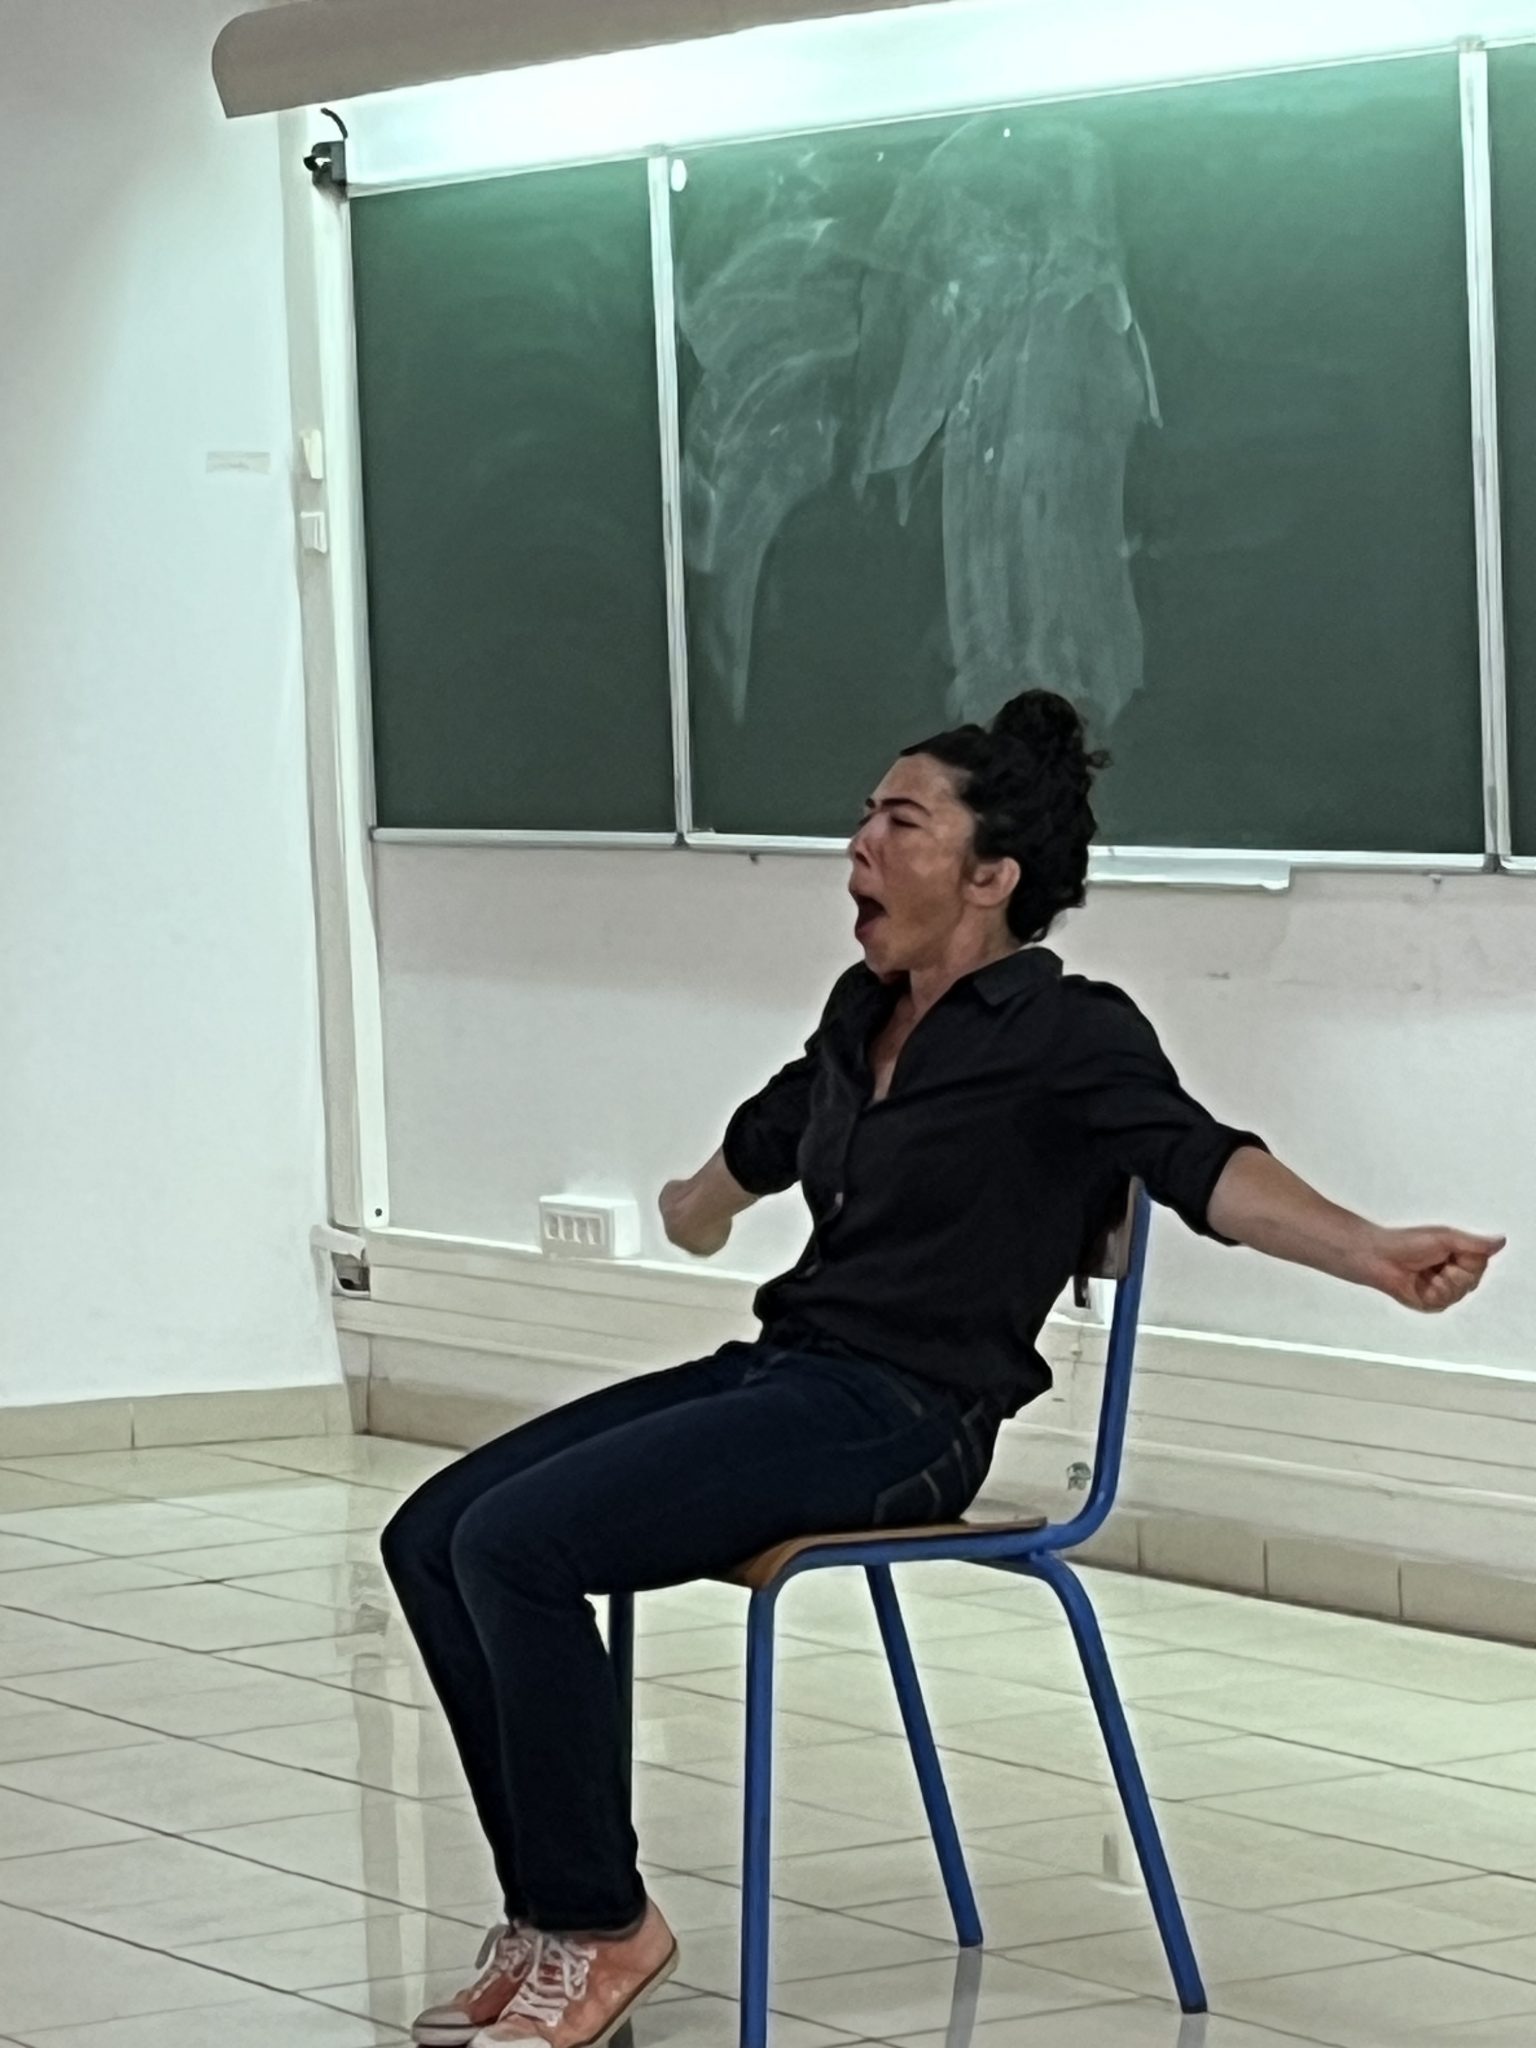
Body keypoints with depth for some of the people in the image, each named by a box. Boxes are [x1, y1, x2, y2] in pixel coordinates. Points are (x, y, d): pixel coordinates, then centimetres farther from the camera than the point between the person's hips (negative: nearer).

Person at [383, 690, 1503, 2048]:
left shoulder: (1068, 1036, -10)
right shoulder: (866, 1013, 13)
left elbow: (1207, 1167, -27)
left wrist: (1374, 1253, -46)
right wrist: (692, 1216, 56)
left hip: (899, 1421, -8)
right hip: (778, 1372, 8)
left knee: (518, 1544, -23)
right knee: (434, 1537, -5)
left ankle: (603, 1931, -8)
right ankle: (550, 1918, -2)